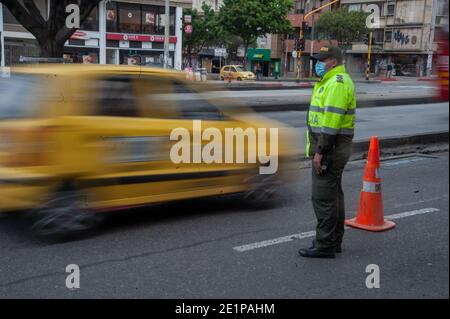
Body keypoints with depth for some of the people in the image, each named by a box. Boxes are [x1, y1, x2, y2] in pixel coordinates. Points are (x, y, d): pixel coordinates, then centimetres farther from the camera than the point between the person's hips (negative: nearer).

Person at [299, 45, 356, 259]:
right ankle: (334, 241, 26)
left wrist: (320, 151, -24)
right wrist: (319, 148, 19)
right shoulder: (331, 81, 19)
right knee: (333, 195, 16)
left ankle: (325, 245, -1)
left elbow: (331, 121, -24)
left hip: (329, 147, -11)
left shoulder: (337, 83, -16)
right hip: (333, 147, 11)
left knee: (323, 197, -7)